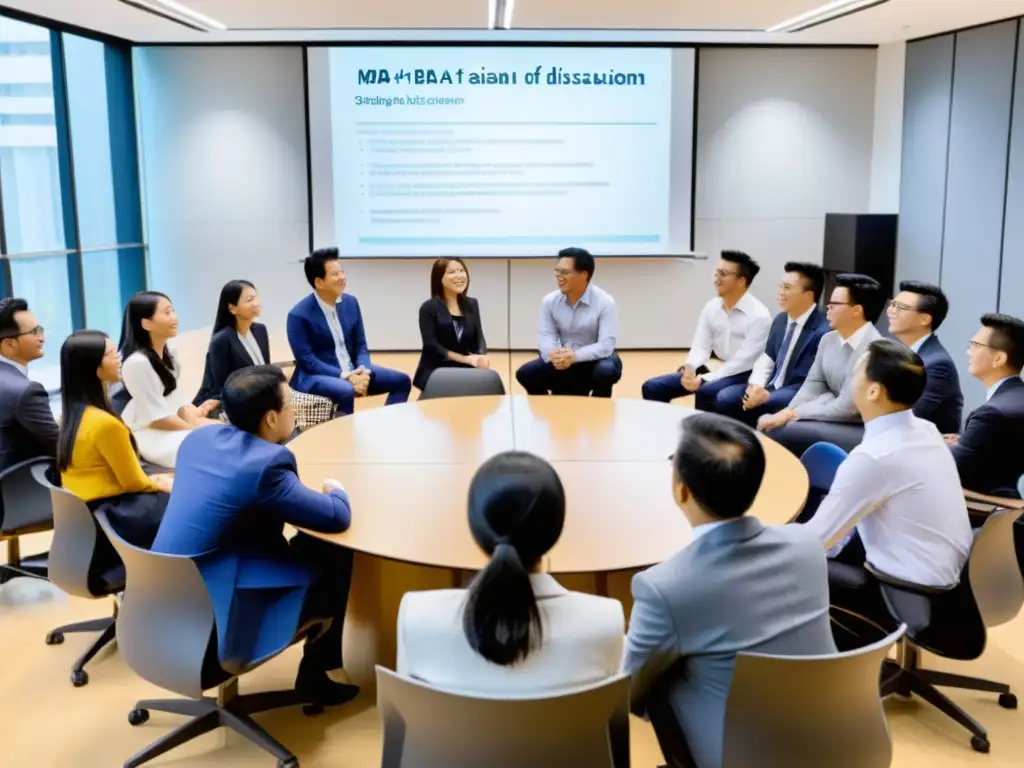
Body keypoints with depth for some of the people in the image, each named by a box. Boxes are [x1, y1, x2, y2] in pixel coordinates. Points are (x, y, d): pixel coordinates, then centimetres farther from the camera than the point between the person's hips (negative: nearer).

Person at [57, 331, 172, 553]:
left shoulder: (71, 414, 3)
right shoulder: (105, 423, -25)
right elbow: (133, 483, -13)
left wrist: (153, 480, 11)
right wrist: (159, 484, 5)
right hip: (110, 516, -9)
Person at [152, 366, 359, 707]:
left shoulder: (199, 437, 2)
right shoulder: (264, 464, -23)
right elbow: (337, 517, -16)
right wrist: (337, 490, 5)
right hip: (207, 618, -8)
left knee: (304, 547, 19)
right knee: (334, 558, 2)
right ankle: (315, 674, 16)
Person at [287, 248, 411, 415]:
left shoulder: (350, 302, 5)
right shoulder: (299, 315, -14)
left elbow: (361, 345, 8)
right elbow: (306, 360, -18)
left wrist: (363, 371, -13)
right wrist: (345, 376, -25)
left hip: (353, 371, 7)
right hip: (315, 376, -7)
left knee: (402, 380, -3)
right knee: (346, 391, -38)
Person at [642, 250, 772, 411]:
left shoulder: (759, 315, -14)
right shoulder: (711, 308, 6)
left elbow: (743, 362, -19)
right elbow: (701, 346, 4)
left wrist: (704, 379, -26)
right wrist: (689, 369, -19)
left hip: (744, 375, -7)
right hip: (716, 370, 7)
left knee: (706, 391, -38)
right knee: (653, 387, -7)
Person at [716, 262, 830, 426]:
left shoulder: (823, 330, -18)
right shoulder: (780, 320, 10)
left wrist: (767, 396, -25)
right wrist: (755, 386, -8)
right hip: (770, 387, 8)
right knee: (724, 398, -8)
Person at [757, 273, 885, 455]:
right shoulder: (828, 339, 7)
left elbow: (846, 408, -21)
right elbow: (813, 385, 8)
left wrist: (792, 414, -18)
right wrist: (786, 413, -11)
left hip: (863, 430, -8)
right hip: (835, 419, 8)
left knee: (783, 432, -25)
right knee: (767, 423, -8)